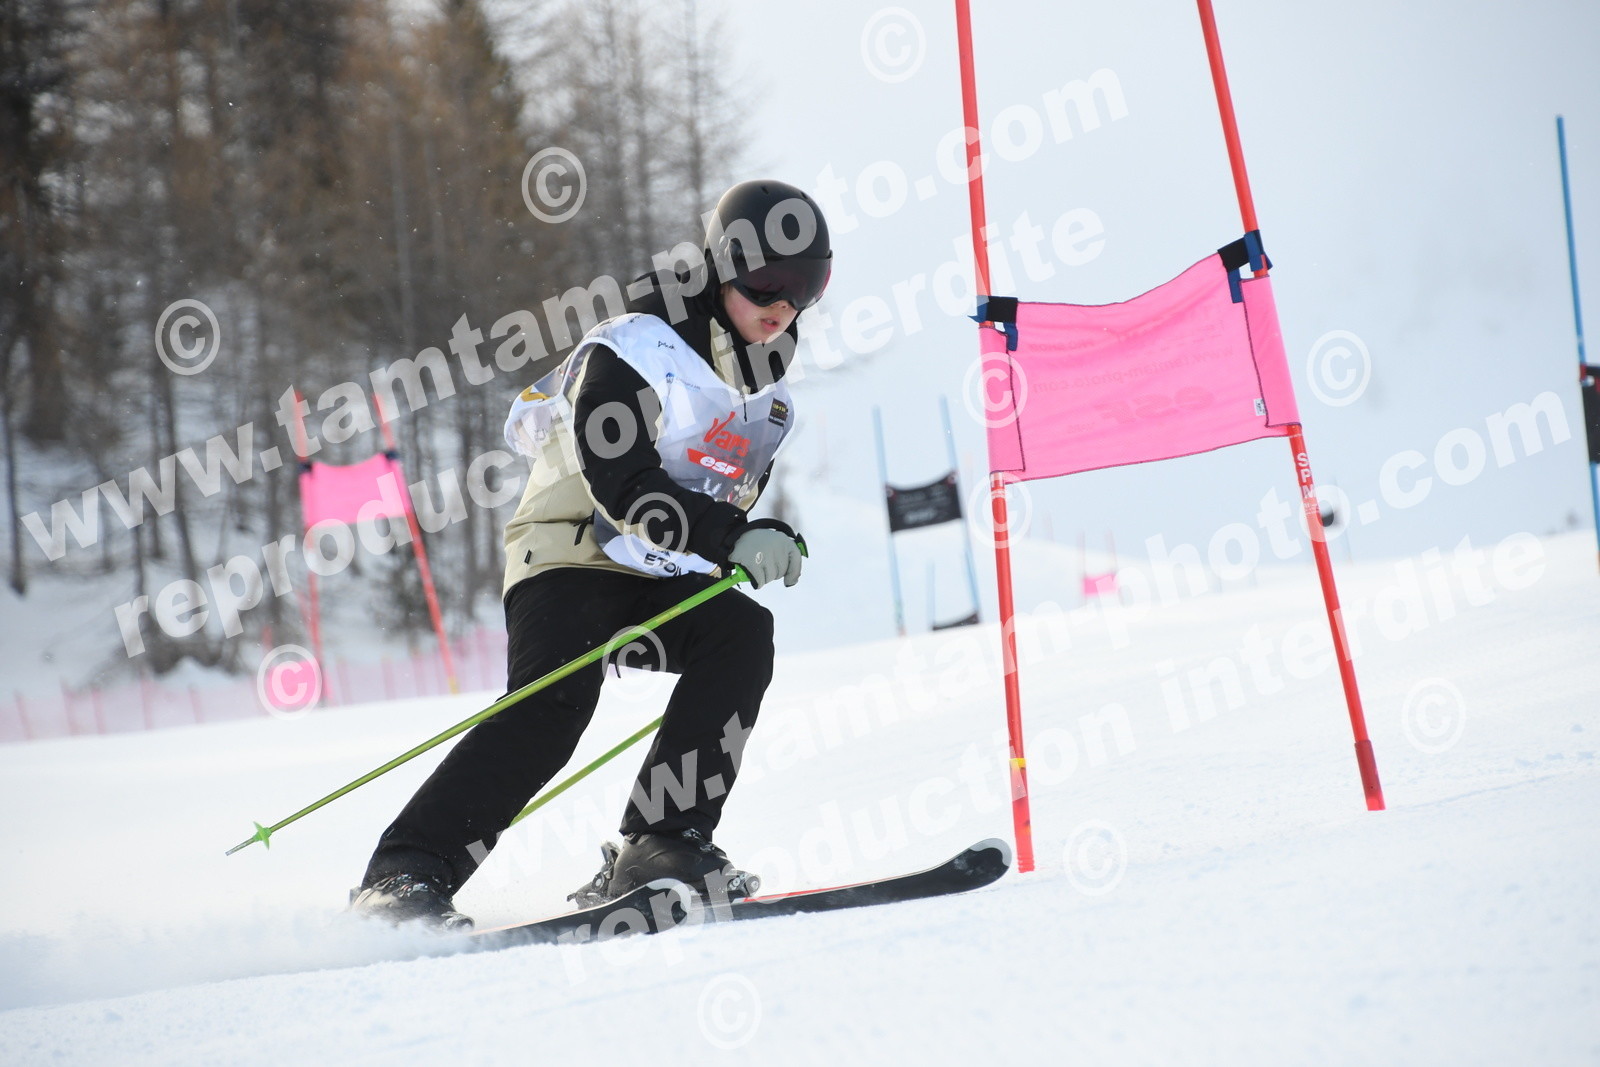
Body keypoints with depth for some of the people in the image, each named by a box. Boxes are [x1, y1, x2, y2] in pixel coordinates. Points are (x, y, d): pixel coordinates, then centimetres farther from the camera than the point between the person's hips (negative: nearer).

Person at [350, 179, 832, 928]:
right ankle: (407, 876, -28)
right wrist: (732, 537, -33)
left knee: (741, 635, -23)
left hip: (664, 583, 7)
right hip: (572, 558, -7)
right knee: (552, 704, -29)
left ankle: (659, 847, -25)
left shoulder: (766, 399, 13)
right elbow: (622, 487, -24)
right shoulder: (636, 348, -12)